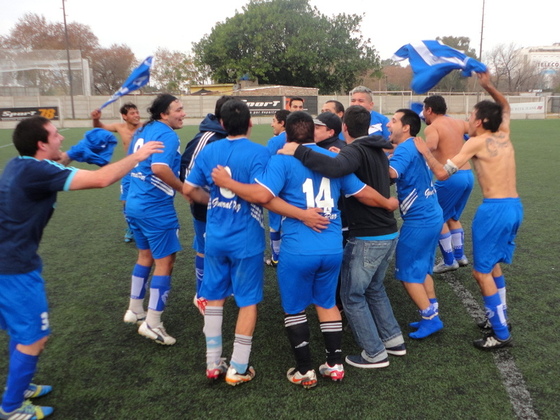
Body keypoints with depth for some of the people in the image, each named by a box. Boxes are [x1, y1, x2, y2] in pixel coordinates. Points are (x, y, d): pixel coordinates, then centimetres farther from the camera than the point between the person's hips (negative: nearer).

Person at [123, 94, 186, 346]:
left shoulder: (141, 132, 13)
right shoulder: (167, 135, -15)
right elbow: (159, 167, -30)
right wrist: (183, 188, -18)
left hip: (134, 204, 9)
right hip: (156, 208, -9)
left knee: (146, 256, 23)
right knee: (165, 262, 1)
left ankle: (135, 310, 34)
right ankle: (152, 324, 6)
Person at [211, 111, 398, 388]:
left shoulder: (282, 159, -7)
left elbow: (262, 195, -20)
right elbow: (364, 194, 13)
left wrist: (226, 182, -6)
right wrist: (388, 203, 32)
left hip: (297, 249, -4)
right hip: (332, 248, 5)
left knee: (294, 308, 14)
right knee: (327, 302, 22)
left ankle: (305, 372, 22)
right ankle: (335, 364, 29)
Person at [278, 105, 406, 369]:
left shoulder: (356, 151, -16)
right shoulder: (378, 150, 13)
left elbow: (335, 168, -38)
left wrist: (299, 152, -31)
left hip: (367, 238, -9)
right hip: (389, 233, 9)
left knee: (351, 295, 6)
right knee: (374, 288, 26)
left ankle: (374, 354, 14)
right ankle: (394, 339, 34)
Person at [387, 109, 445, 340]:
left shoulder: (406, 149, -18)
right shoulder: (415, 147, 12)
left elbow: (392, 172, -38)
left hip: (419, 220, -9)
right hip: (431, 216, 10)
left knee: (408, 273, 2)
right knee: (421, 269, 19)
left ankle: (430, 318, 11)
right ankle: (432, 314, 26)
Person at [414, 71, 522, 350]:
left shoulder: (476, 142, -7)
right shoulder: (504, 136, 12)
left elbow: (442, 173, -12)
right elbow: (505, 107, 34)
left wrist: (424, 151, 0)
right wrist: (488, 86, 22)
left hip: (495, 209, -8)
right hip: (515, 207, 8)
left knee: (481, 272, 3)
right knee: (492, 264, 23)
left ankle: (501, 335, 8)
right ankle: (500, 318, 34)